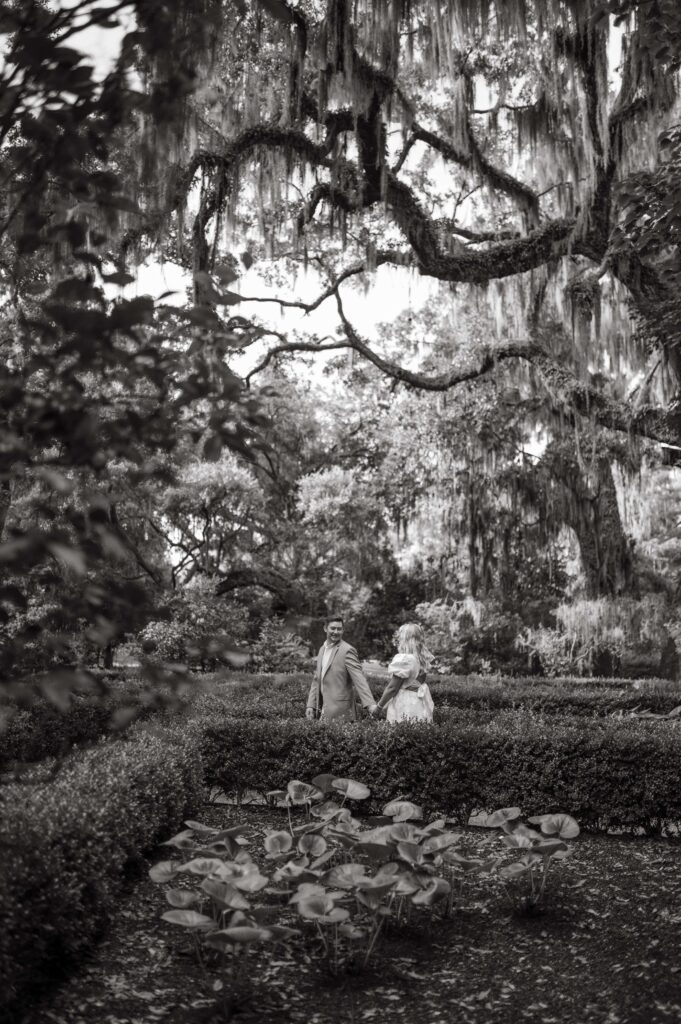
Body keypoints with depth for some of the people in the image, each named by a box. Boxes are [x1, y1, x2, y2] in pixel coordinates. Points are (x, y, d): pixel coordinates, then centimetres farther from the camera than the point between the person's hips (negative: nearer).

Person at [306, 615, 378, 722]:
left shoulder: (347, 651, -11)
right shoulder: (322, 649, 13)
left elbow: (359, 679, -19)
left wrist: (370, 704, -29)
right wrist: (311, 705, 12)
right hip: (324, 709, 7)